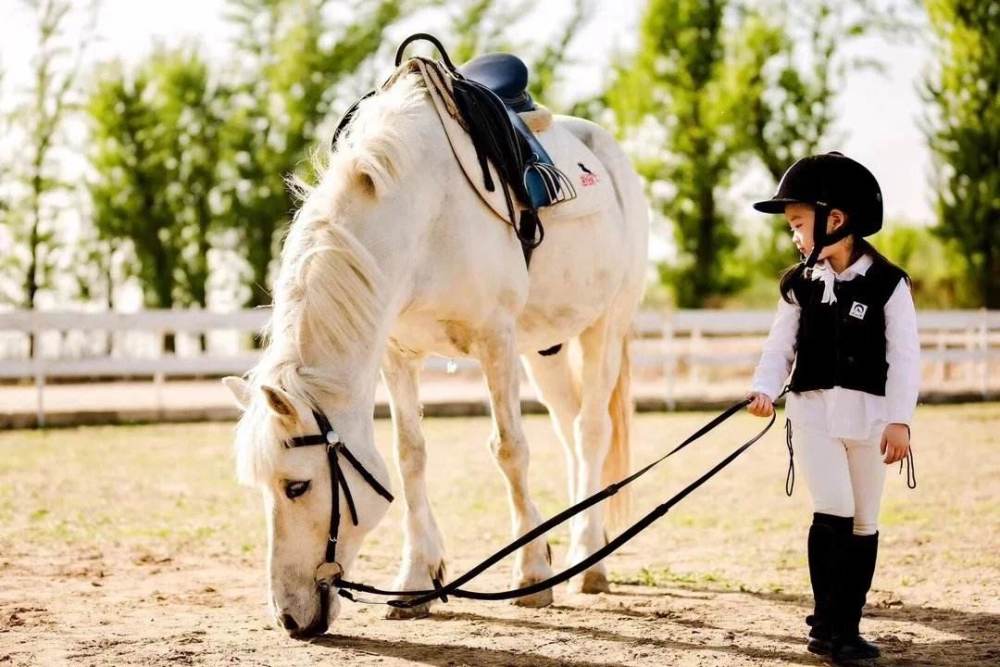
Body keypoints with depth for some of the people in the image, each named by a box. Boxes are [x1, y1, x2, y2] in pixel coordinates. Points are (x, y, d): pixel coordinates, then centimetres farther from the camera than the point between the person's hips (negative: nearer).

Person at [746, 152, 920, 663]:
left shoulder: (888, 284, -5)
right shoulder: (799, 284, 4)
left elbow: (904, 356, -6)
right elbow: (780, 345, 4)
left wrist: (899, 420, -12)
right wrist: (764, 390, -15)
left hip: (868, 414, 0)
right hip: (813, 410, 0)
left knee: (864, 521, 6)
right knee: (833, 512, -13)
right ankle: (828, 625, -7)